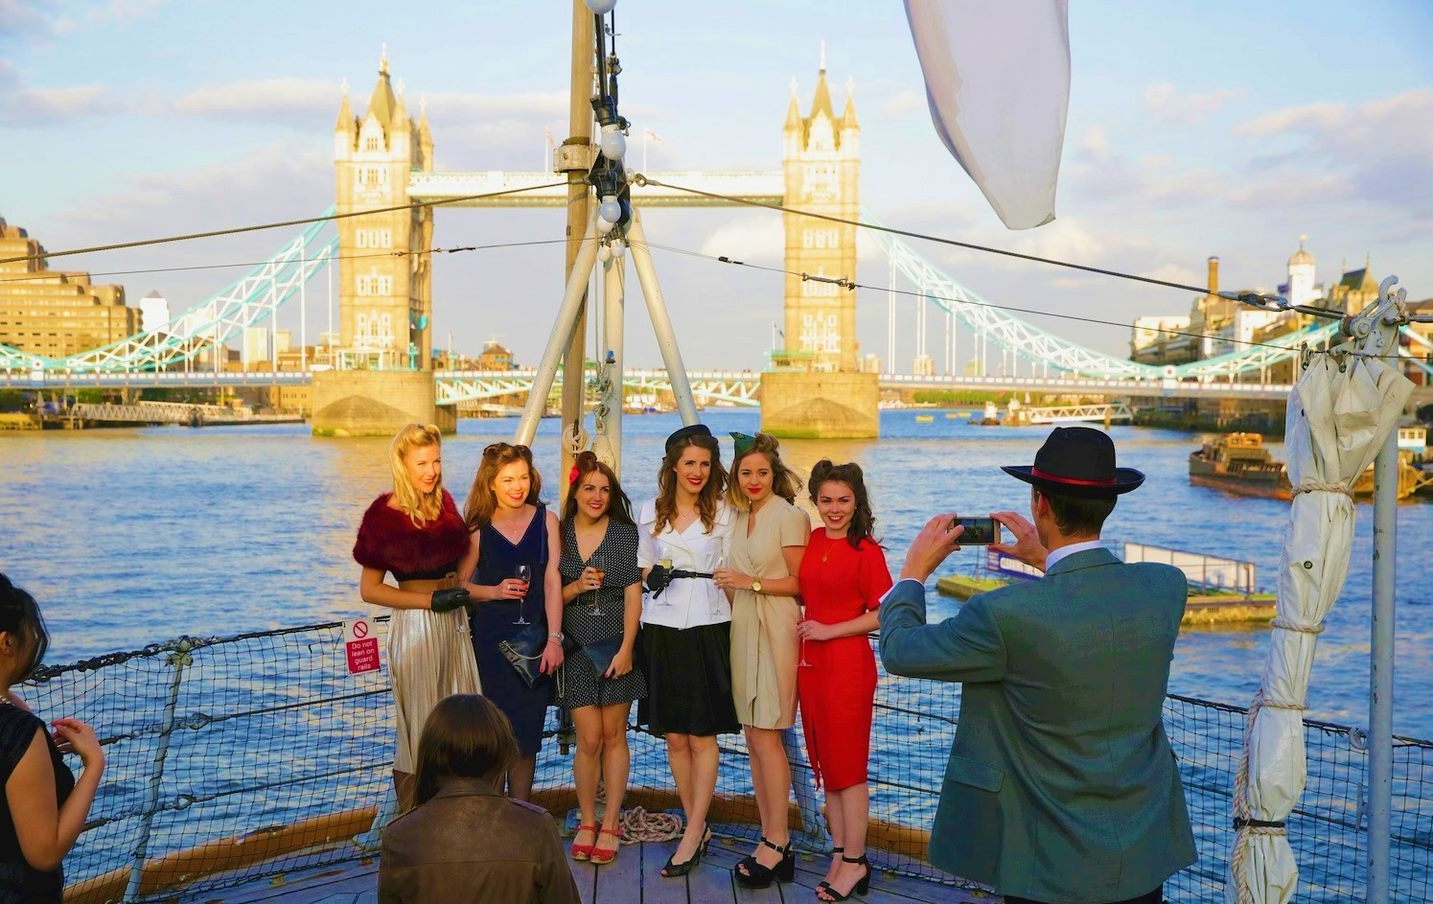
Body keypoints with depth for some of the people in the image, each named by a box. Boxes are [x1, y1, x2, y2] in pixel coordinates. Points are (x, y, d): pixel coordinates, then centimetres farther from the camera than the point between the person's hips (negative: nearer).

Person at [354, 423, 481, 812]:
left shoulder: (444, 501, 6)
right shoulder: (385, 514, -10)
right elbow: (369, 590, -11)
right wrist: (430, 600, -16)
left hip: (454, 621, 6)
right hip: (415, 624, -6)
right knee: (421, 730, 2)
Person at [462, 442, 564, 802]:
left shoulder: (546, 520, 0)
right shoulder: (478, 527, -2)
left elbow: (552, 580, -4)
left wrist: (554, 639, -9)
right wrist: (494, 591, -17)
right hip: (489, 640, -1)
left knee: (526, 735, 8)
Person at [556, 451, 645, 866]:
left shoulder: (625, 533, 0)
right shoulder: (558, 535, 3)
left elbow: (633, 593, -3)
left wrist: (626, 647, -10)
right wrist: (576, 587, -13)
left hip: (616, 643, 0)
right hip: (576, 646, 1)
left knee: (614, 734, 4)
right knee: (589, 738, -3)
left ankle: (610, 824, 15)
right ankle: (586, 821, 15)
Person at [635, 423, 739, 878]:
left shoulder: (722, 512, 1)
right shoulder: (650, 512, 9)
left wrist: (735, 629, -6)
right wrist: (653, 575, -5)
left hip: (708, 629, -3)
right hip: (662, 630, 3)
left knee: (702, 736, -1)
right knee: (674, 737, 7)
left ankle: (692, 834, 6)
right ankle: (698, 827, 20)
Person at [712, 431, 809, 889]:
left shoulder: (789, 516, -8)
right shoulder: (740, 517, 14)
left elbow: (802, 582, -11)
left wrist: (752, 582, -15)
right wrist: (731, 585, 4)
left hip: (774, 631, -8)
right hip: (742, 629, 8)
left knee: (765, 736, -7)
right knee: (753, 736, 9)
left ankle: (778, 843, 3)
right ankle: (770, 841, 16)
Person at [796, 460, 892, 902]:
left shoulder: (866, 550, -12)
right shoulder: (811, 540, 6)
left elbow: (884, 613, -14)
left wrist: (829, 630, -14)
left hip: (847, 665, -7)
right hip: (811, 662, 7)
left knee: (847, 764, 1)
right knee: (825, 762, 12)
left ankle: (855, 862, 12)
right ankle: (840, 853, 23)